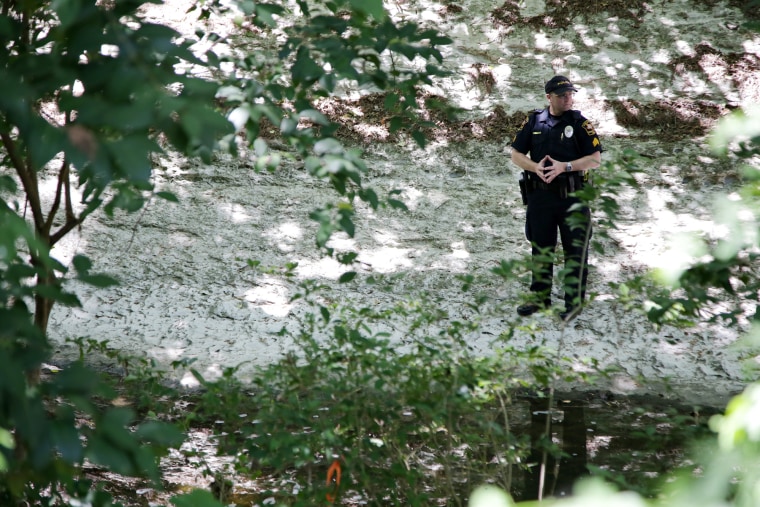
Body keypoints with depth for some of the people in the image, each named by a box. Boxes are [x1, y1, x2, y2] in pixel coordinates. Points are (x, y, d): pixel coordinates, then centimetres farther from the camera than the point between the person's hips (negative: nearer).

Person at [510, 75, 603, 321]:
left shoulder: (580, 123, -3)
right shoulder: (533, 121, 6)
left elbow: (595, 159, -5)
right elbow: (516, 154, 9)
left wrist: (565, 166, -17)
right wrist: (535, 167, -11)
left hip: (572, 196, -3)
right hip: (540, 195, 3)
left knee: (575, 250, -1)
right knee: (540, 248, 12)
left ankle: (574, 301, 5)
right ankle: (540, 297, 23)